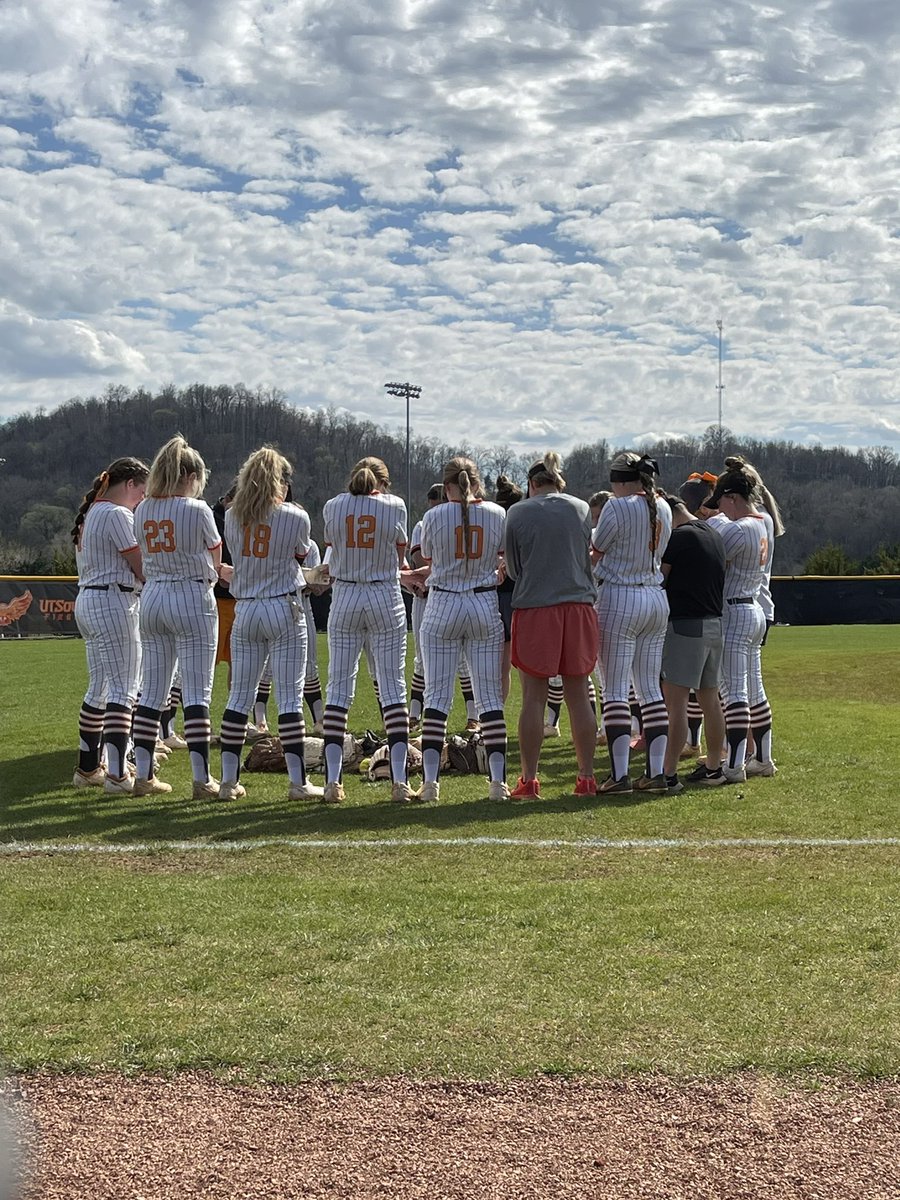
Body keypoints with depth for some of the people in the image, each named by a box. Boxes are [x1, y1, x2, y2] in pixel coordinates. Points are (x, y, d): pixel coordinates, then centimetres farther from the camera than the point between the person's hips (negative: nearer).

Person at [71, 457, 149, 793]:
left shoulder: (90, 514, 17)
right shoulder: (118, 515, -13)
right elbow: (143, 569, -14)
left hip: (87, 601, 10)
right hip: (114, 604, -10)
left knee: (99, 688, 16)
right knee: (123, 690, -11)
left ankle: (88, 768, 21)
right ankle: (117, 774, -17)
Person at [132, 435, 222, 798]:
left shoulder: (142, 510, 6)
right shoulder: (196, 509, -10)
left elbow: (144, 559, 12)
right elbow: (216, 558, 3)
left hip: (152, 597, 6)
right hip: (192, 597, -6)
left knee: (152, 692, 11)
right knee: (197, 693, -4)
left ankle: (143, 775, 13)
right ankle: (201, 779, -5)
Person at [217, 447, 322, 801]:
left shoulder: (232, 517, 4)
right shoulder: (295, 517, -6)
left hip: (244, 611, 4)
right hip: (284, 609, -4)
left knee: (239, 695, 8)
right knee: (290, 696, -2)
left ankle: (228, 780, 9)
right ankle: (297, 782, -3)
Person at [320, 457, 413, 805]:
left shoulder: (332, 507, 1)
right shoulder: (394, 505, -2)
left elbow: (333, 552, 10)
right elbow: (399, 555, 7)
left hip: (344, 598, 1)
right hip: (386, 598, -1)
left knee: (338, 689, 5)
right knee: (392, 689, 1)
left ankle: (333, 780, 0)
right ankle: (399, 781, -3)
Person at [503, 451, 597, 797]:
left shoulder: (517, 512, -2)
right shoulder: (581, 509, 6)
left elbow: (513, 568, 6)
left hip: (533, 607, -2)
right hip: (578, 605, 2)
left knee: (533, 697, 2)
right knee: (578, 696, 7)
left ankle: (529, 779, 3)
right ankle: (586, 776, 10)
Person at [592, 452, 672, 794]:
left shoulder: (618, 507, -12)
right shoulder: (663, 507, 9)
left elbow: (594, 554, -4)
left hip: (619, 598, -7)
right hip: (656, 598, 7)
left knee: (615, 691, -4)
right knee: (651, 689, 10)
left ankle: (619, 775, -7)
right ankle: (656, 772, 8)